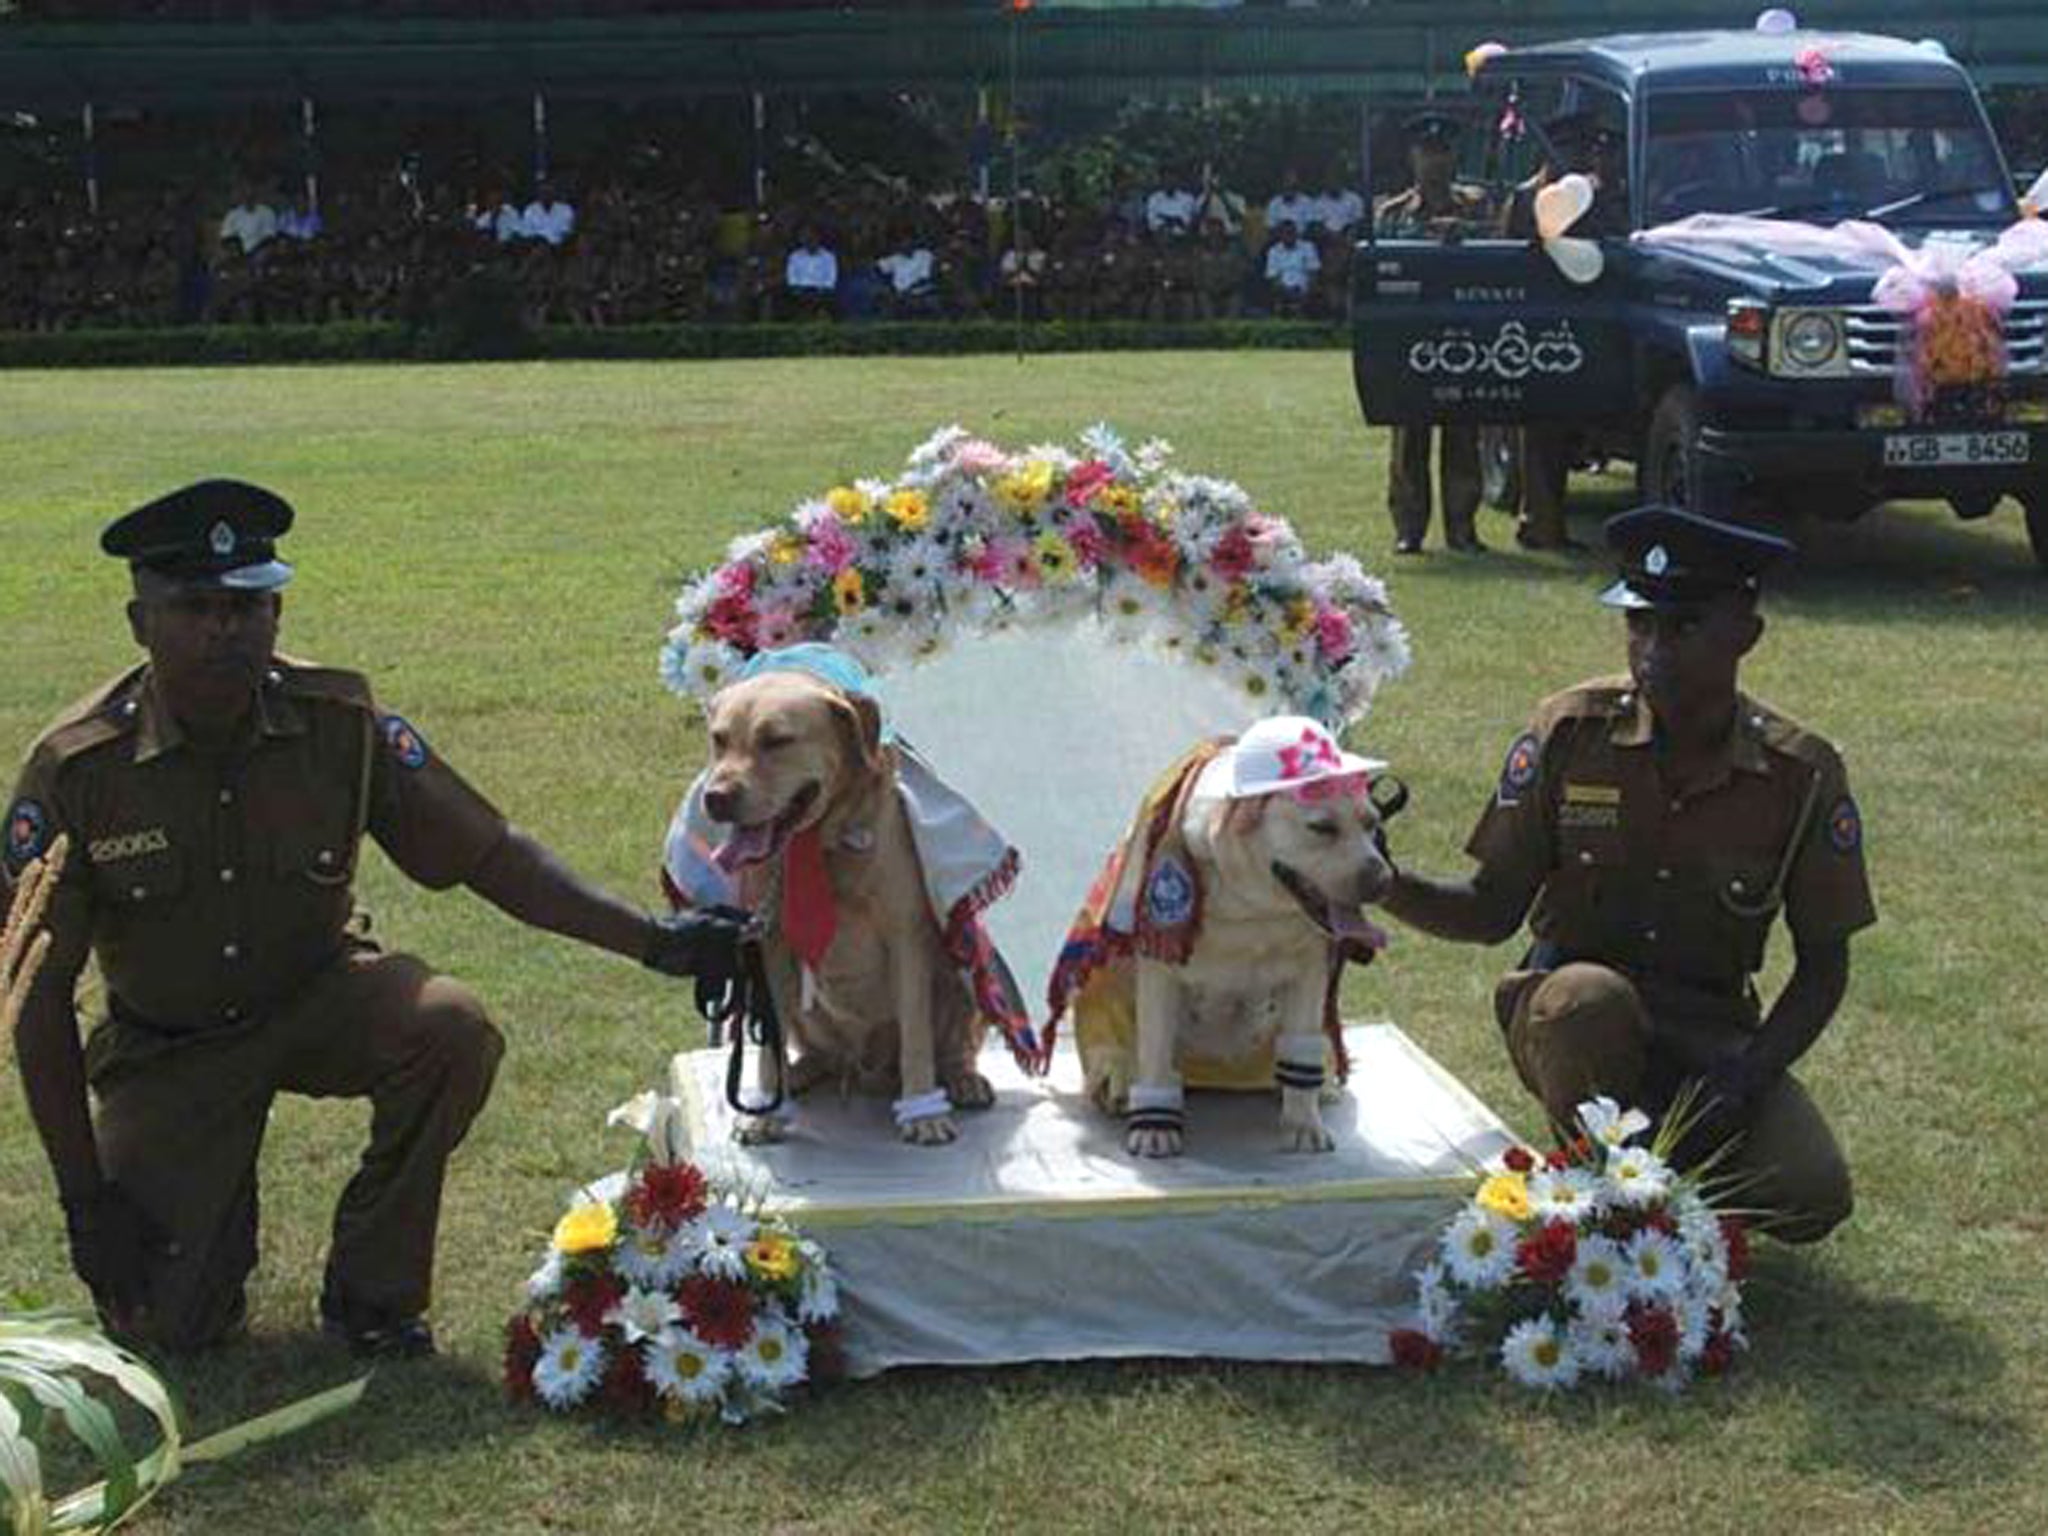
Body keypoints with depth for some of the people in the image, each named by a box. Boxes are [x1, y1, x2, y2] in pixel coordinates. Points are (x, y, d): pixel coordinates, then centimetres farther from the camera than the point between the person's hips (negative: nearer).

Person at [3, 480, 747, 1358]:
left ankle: (370, 1289, -9)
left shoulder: (340, 725, -16)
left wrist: (650, 940, -24)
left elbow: (487, 854, -11)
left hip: (317, 997, 1)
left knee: (452, 1029, -31)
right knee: (165, 1323, -14)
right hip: (167, 1047, -1)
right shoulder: (76, 771, -20)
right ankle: (214, 1193, 23)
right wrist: (85, 1197, -14)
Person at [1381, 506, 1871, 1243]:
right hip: (1573, 1019, -1)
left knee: (1814, 1199, -23)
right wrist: (1382, 884, -27)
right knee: (1590, 998, -38)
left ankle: (1665, 1159, 10)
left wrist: (1749, 1074, -18)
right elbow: (1491, 911, -7)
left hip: (1709, 1036, 2)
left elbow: (1823, 963, -2)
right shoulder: (1571, 732, -10)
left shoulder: (1800, 775, -9)